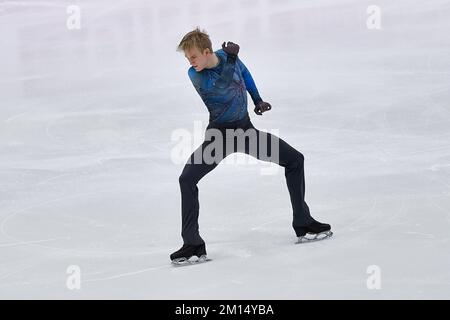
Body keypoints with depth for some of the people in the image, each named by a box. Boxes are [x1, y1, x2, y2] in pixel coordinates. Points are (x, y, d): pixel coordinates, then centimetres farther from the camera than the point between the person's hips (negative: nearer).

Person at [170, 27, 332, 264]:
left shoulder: (226, 56, -8)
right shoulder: (195, 75, -20)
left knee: (295, 160, 1)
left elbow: (244, 73, 15)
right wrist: (231, 57, -29)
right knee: (187, 180, -22)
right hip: (219, 134, -4)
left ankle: (303, 223, 11)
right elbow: (225, 87, -36)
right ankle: (193, 244, -19)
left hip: (245, 129, 4)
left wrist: (258, 100, 13)